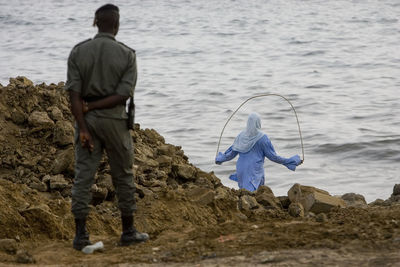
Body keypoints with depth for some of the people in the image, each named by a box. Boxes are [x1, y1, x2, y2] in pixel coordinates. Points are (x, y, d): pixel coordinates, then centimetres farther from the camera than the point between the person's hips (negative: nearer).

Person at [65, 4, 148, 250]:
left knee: (83, 175, 4)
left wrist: (83, 128, -9)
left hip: (87, 119, 2)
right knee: (123, 175, 11)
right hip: (115, 119, -2)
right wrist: (91, 106, -9)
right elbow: (124, 94, -13)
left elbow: (74, 93, -8)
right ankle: (128, 232, 18)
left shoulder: (78, 52, -2)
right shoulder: (127, 55, -6)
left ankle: (81, 235, 1)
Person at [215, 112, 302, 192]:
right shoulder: (262, 138, -8)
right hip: (255, 171, -5)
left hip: (241, 170, 5)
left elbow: (232, 153, 10)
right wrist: (293, 161, 3)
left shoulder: (241, 136, 5)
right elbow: (272, 156, -5)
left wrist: (220, 158, 31)